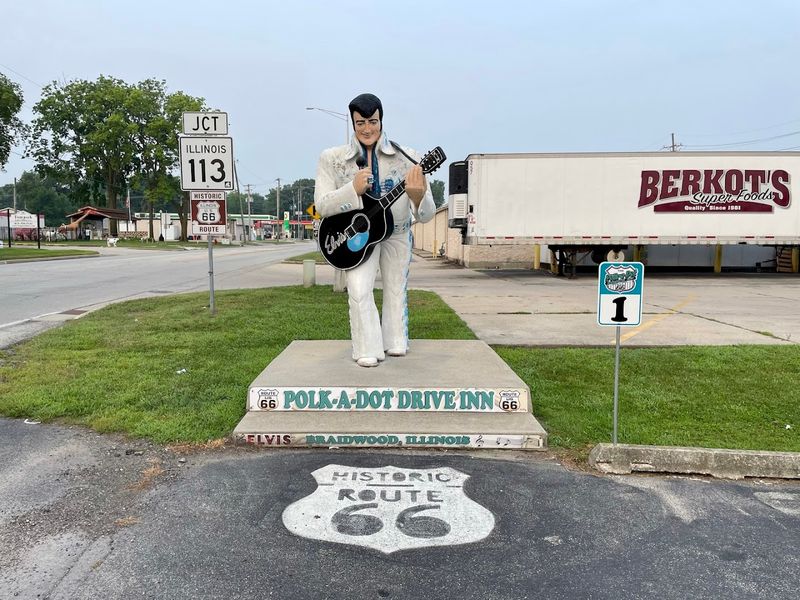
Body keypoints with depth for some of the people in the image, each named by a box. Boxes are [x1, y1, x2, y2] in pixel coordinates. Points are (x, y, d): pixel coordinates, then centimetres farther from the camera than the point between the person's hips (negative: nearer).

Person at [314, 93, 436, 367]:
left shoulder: (407, 158, -17)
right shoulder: (332, 158, -12)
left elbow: (426, 215, -19)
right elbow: (322, 205, -17)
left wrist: (418, 196, -44)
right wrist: (354, 188, -33)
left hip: (397, 233, 2)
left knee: (396, 289, 14)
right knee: (359, 290, -19)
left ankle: (395, 343, 37)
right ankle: (368, 350, -1)